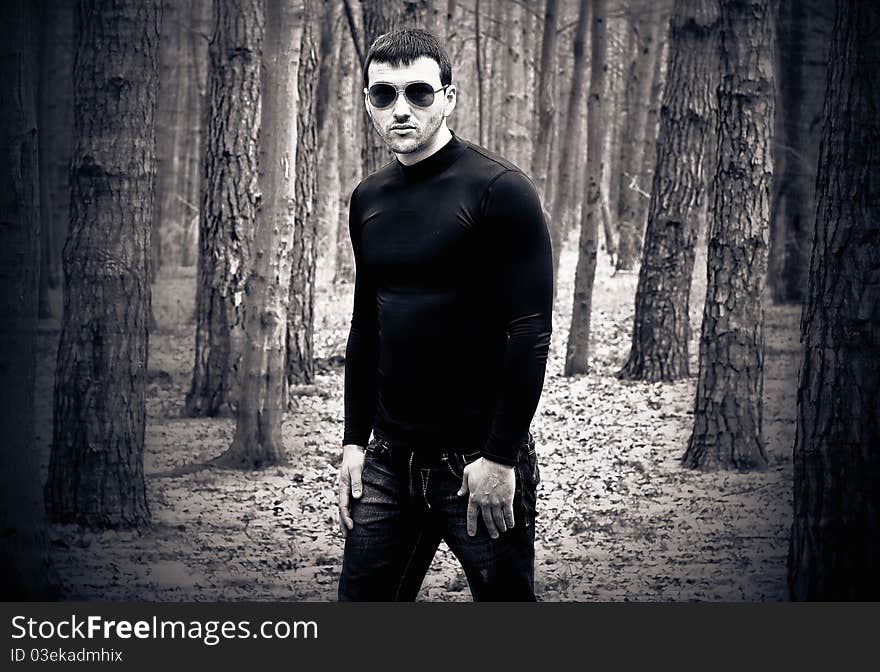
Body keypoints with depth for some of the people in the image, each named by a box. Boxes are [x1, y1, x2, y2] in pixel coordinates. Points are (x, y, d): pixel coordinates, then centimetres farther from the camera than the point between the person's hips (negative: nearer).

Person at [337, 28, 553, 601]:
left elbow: (530, 332, -15)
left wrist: (500, 458, -18)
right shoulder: (369, 199, 10)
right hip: (389, 459, 6)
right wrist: (356, 441, 12)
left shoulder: (499, 190, -11)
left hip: (479, 461, -6)